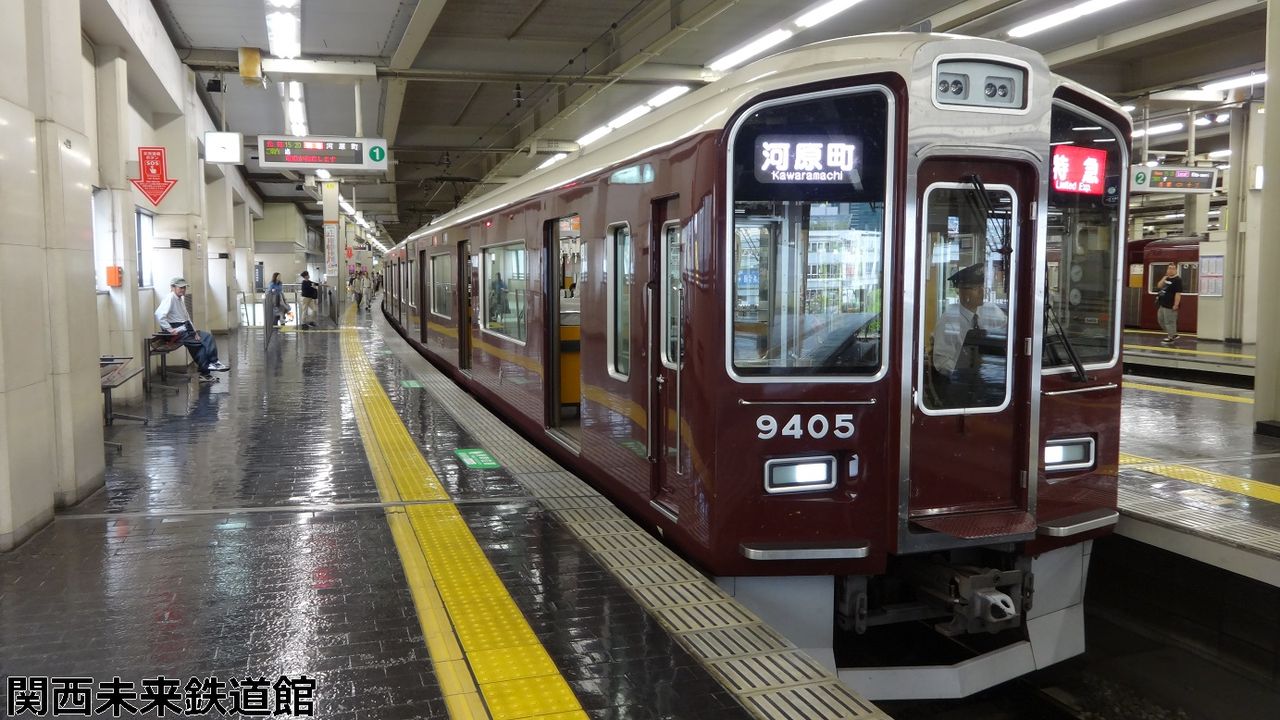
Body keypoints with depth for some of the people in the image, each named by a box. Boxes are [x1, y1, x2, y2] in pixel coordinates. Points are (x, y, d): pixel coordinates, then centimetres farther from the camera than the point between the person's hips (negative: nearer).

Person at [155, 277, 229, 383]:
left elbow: (187, 317, 19)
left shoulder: (180, 299, 16)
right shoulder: (170, 298, -13)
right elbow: (159, 314, -27)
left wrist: (195, 331, 7)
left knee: (208, 337, -4)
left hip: (185, 328, 9)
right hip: (177, 331, -9)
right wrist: (170, 330, -24)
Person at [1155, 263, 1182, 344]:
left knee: (1169, 322, -3)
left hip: (1170, 306, -10)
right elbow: (1159, 286, 5)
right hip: (1162, 305, 10)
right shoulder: (1166, 279, 15)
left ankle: (1171, 338, 7)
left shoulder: (1177, 280, -13)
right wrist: (1165, 277, -2)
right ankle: (1173, 334, 28)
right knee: (1161, 320, 17)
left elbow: (1178, 293, -18)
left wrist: (1176, 305, -23)